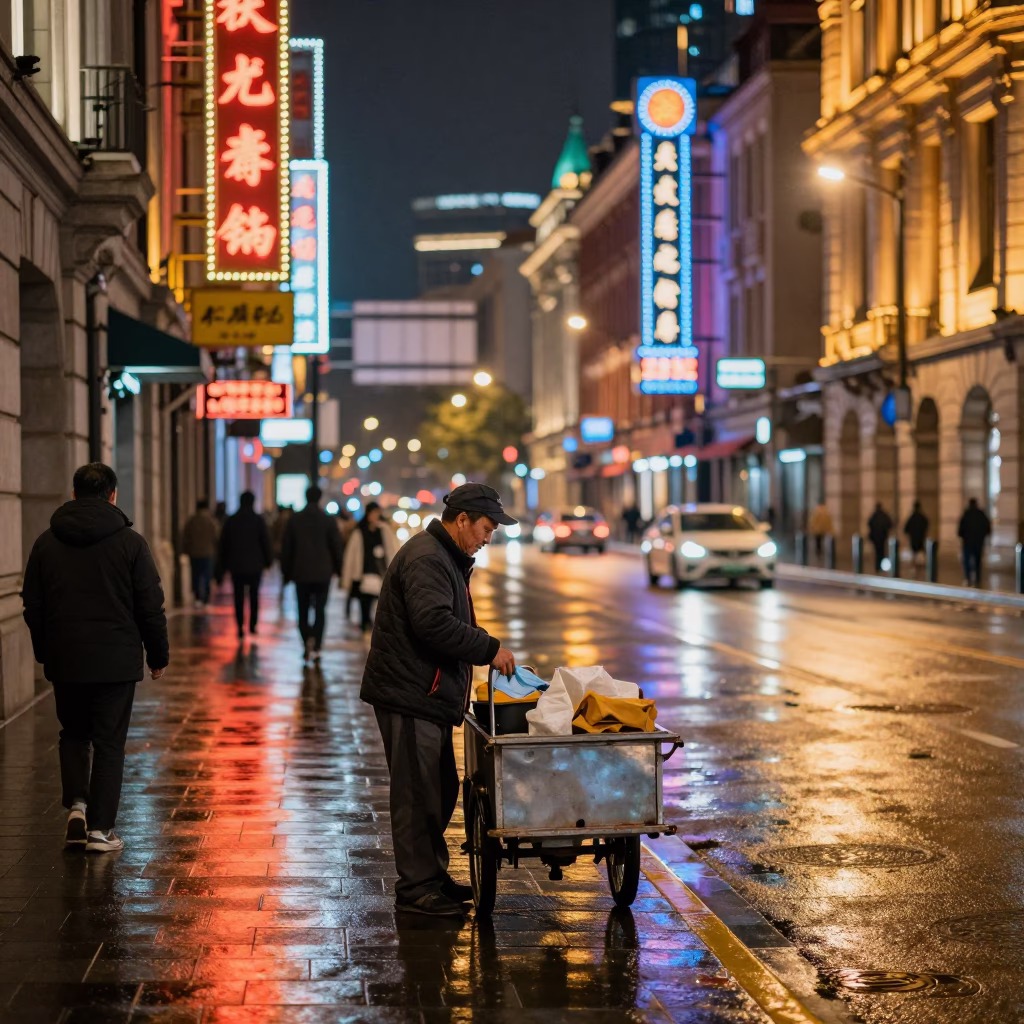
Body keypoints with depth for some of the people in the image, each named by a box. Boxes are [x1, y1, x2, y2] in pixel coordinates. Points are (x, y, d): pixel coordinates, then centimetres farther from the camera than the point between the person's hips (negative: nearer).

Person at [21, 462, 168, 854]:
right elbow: (151, 607, -4)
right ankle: (100, 829, 3)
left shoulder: (46, 543, 3)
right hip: (116, 660, -2)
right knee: (109, 742, 4)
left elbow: (32, 606, 9)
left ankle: (76, 804, 1)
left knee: (73, 734, 20)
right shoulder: (130, 542, -5)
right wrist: (158, 655, 6)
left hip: (65, 660, 2)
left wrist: (43, 652, 20)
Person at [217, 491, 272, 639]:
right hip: (255, 565, -1)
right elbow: (265, 542, -3)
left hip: (236, 565, 1)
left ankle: (240, 628, -1)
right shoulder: (258, 520, -5)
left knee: (238, 597, 4)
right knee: (254, 595, 12)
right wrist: (268, 560, 11)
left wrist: (222, 568, 11)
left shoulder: (230, 521, 1)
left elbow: (223, 545, 5)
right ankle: (253, 625, 7)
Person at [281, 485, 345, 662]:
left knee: (303, 612, 11)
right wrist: (338, 569, 11)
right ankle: (315, 647, -7)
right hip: (322, 573, 0)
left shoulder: (294, 520, 0)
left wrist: (287, 573, 11)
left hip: (301, 573, 0)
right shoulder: (328, 520, -3)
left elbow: (286, 548, 3)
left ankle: (307, 641, -6)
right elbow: (336, 546, -1)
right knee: (320, 611, 6)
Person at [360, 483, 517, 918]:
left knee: (440, 789, 16)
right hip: (409, 696, -11)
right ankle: (415, 888, -1)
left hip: (428, 697, 11)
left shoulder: (446, 558, 20)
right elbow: (434, 623, -28)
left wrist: (485, 648, 14)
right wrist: (489, 649, -21)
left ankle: (433, 876, 26)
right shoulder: (425, 559, -17)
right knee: (417, 792, -7)